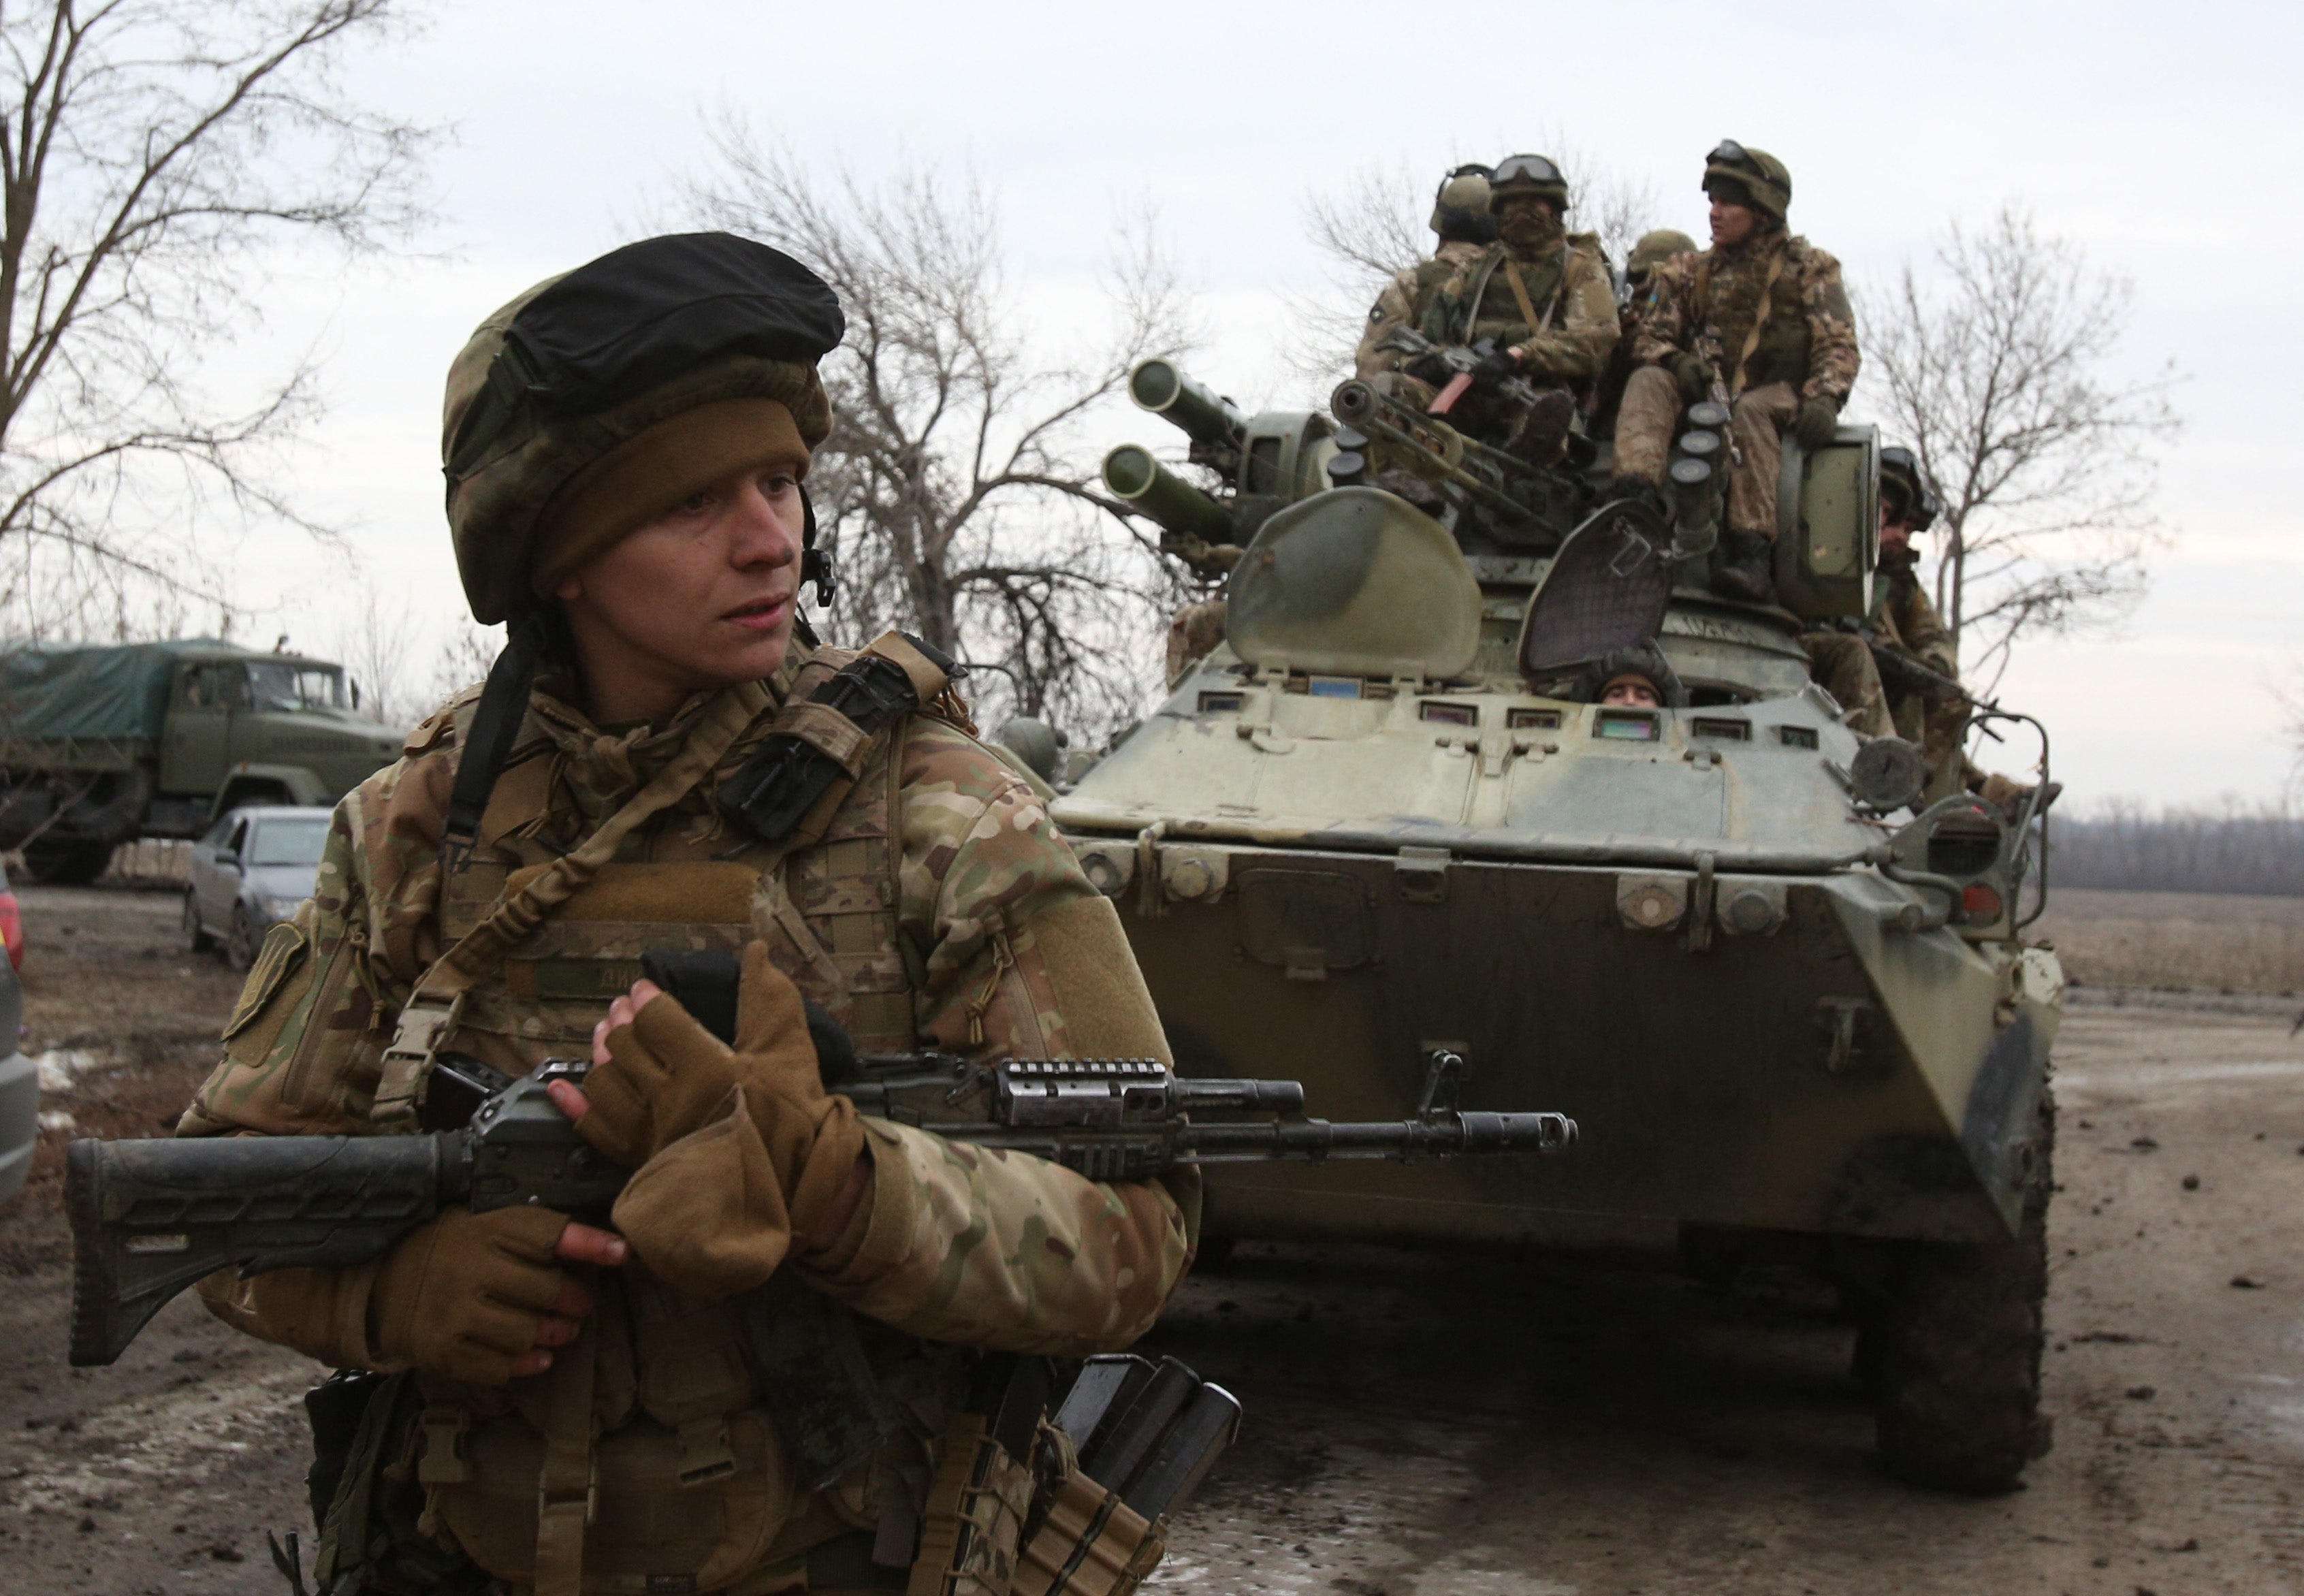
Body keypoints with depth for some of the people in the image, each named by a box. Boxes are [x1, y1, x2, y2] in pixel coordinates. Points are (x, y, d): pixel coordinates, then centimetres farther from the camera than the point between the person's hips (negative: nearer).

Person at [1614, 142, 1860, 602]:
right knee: (1648, 383, -22)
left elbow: (1838, 345, -3)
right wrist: (1677, 361, -14)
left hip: (1781, 397, -3)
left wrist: (1823, 399, -23)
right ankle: (1634, 498, -48)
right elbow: (1649, 336, 10)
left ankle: (1753, 554, -47)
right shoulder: (1692, 272, 17)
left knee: (1750, 411, -36)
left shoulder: (1809, 268, 8)